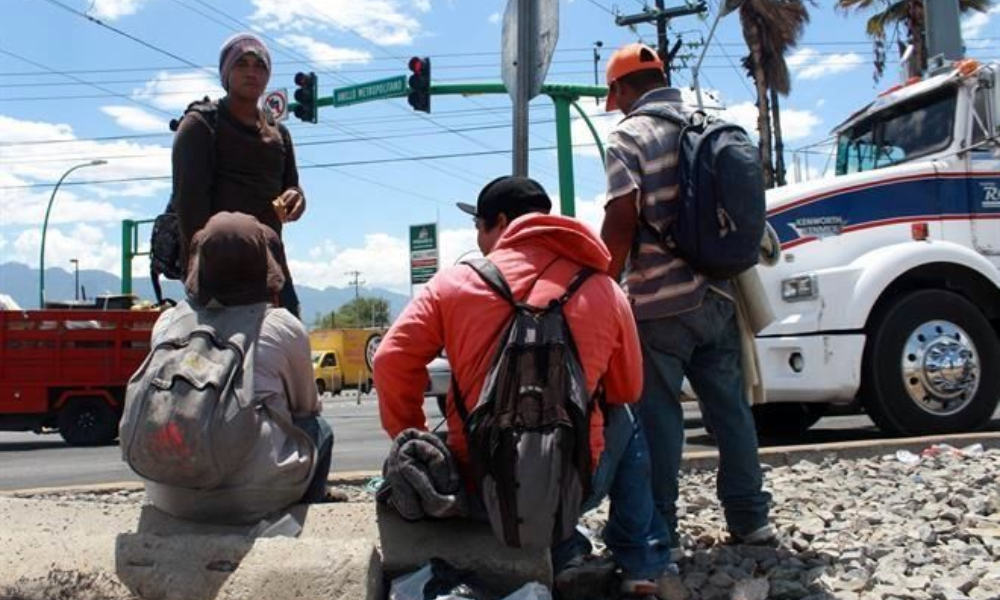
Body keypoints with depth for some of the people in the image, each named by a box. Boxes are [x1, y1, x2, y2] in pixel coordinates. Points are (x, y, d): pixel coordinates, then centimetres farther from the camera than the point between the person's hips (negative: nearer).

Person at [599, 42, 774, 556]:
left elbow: (622, 222, -16)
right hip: (719, 293, 6)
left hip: (660, 300, -6)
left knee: (658, 414, 1)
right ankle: (750, 516, 21)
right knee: (729, 407, 13)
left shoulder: (629, 136, -7)